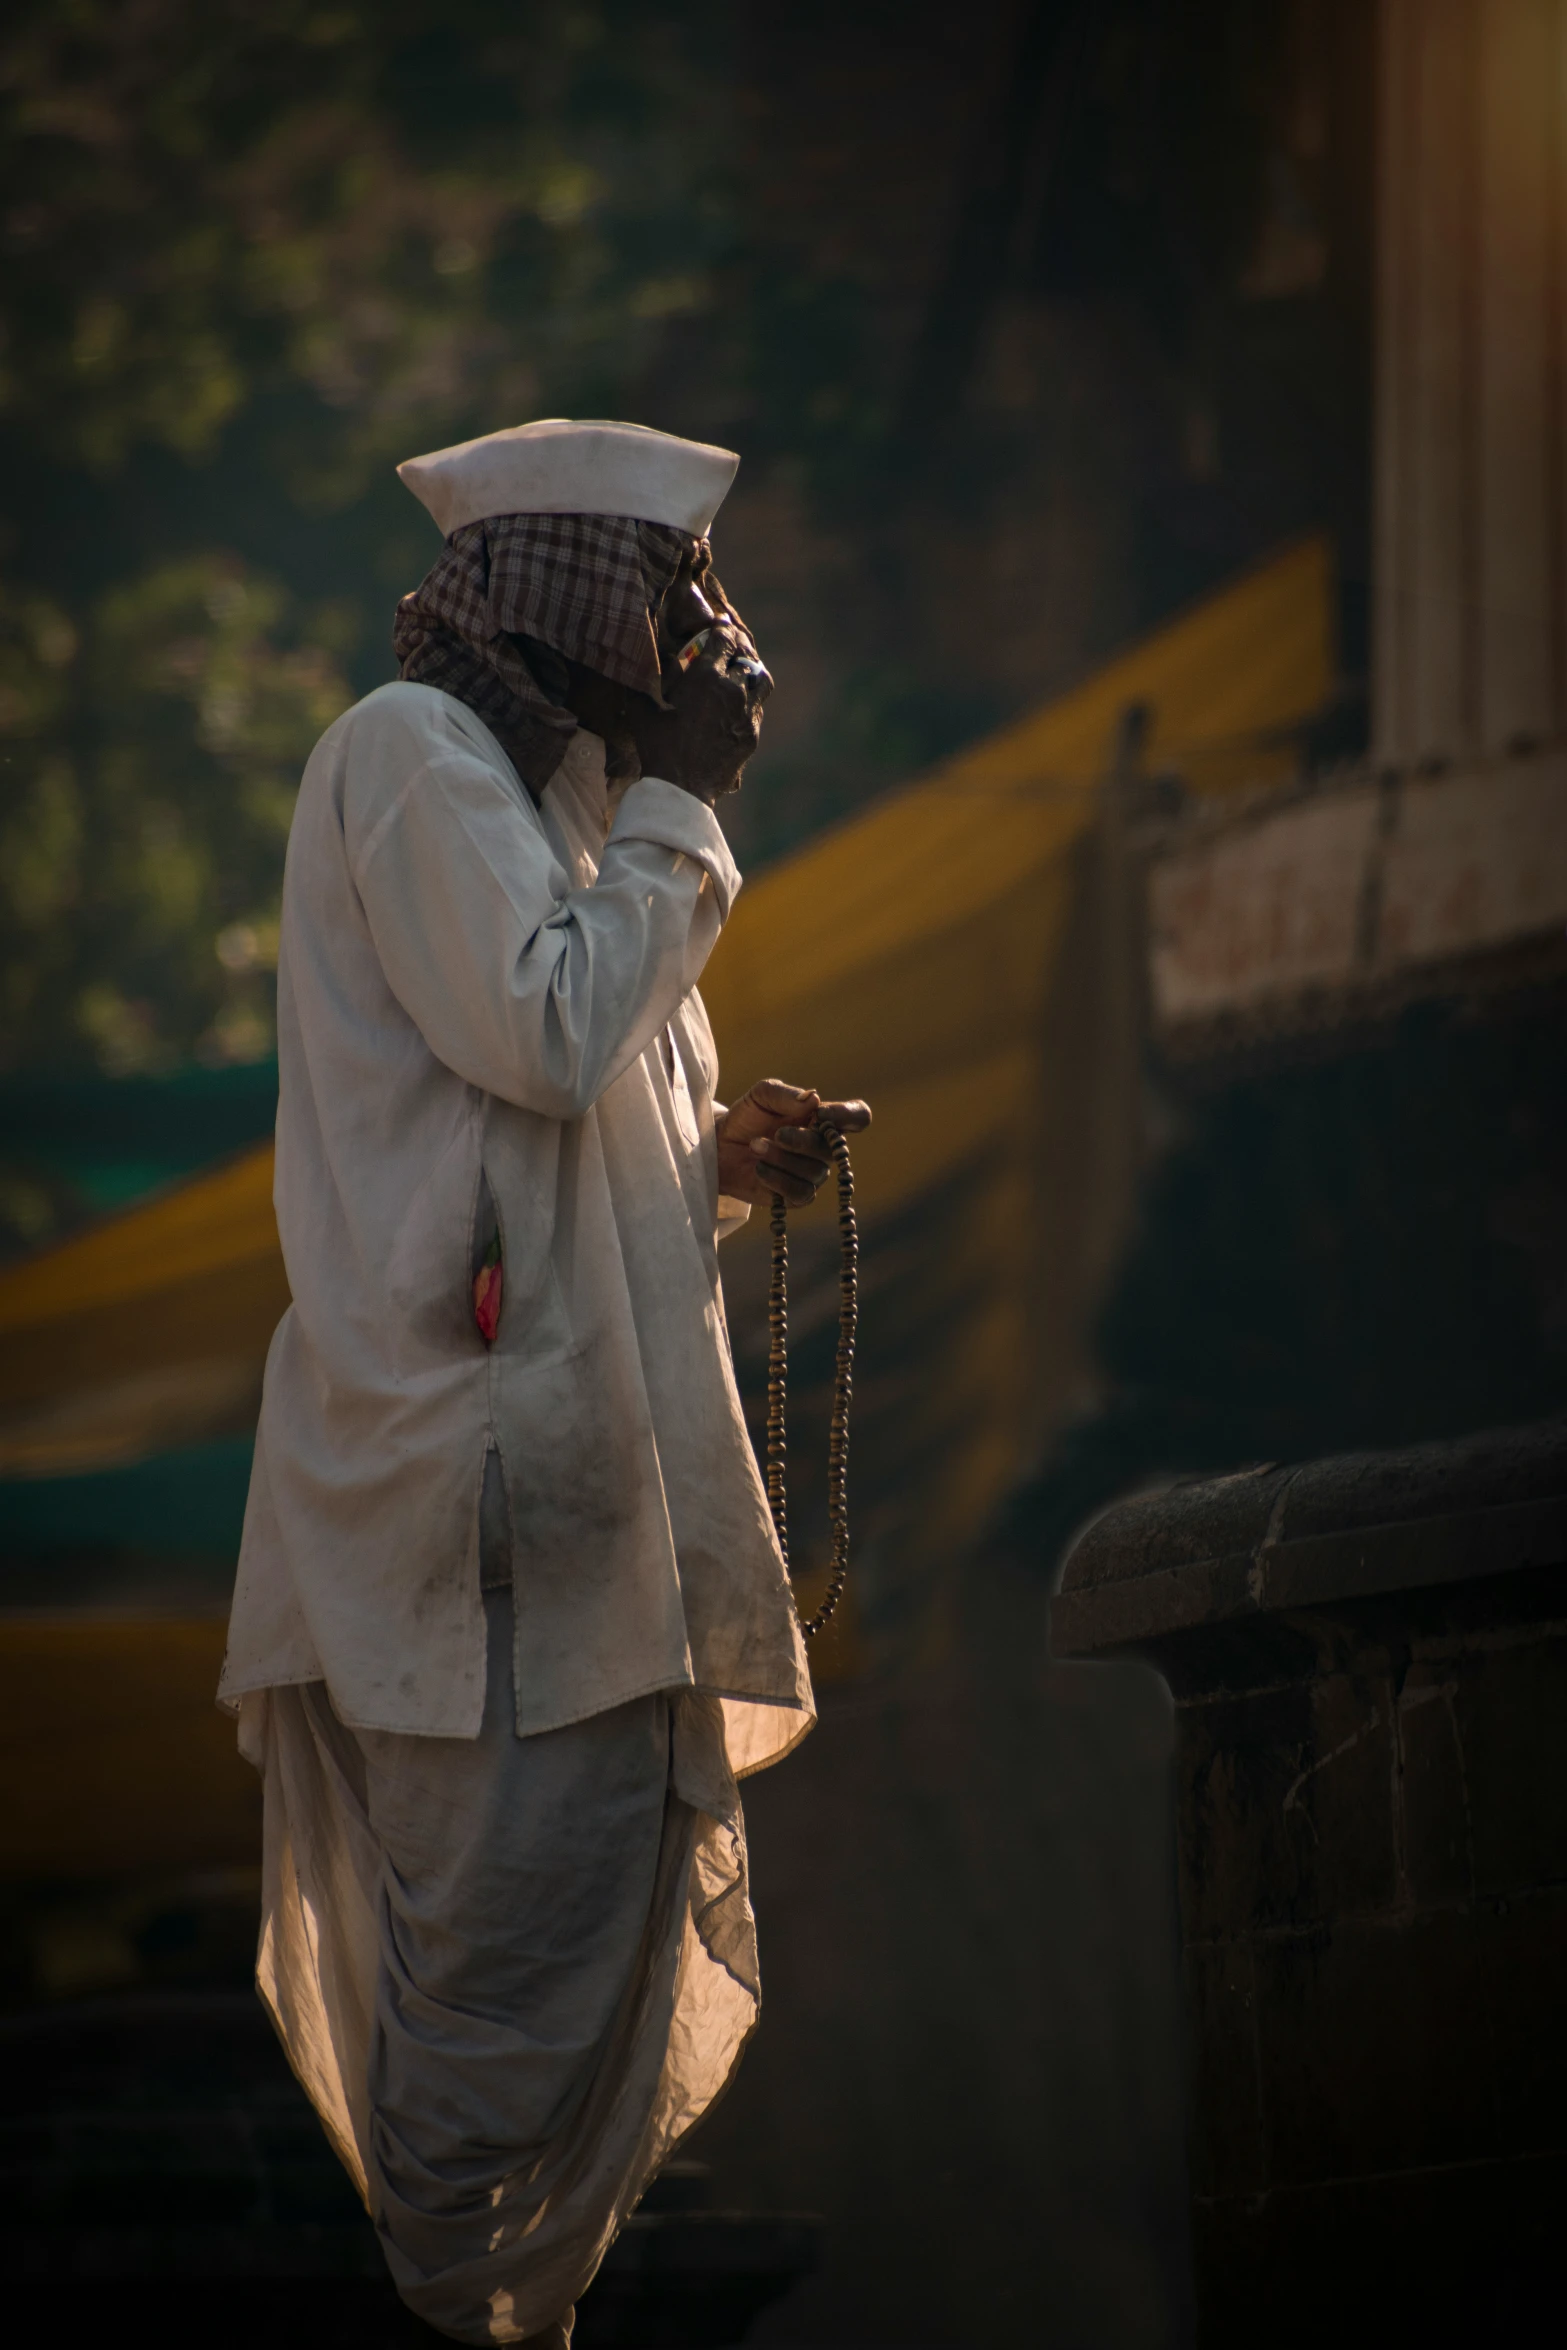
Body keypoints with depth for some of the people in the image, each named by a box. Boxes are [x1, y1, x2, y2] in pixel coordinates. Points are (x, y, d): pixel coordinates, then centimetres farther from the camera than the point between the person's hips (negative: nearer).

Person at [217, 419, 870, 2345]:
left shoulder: (529, 778, 23)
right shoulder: (412, 749, -7)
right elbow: (550, 1031, -19)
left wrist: (725, 1156, 7)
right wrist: (679, 794, -8)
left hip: (569, 1447, 10)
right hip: (480, 1450, -10)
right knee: (520, 1917, -12)